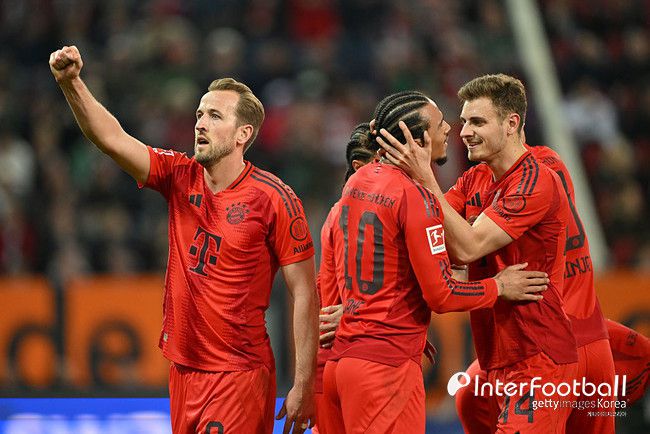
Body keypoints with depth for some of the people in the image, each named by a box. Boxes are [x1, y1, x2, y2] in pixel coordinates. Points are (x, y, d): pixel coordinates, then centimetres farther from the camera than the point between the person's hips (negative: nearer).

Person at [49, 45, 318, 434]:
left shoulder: (274, 198, -11)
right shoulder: (180, 178, 4)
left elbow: (304, 293, -10)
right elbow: (112, 138, -4)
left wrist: (304, 386, -13)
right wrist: (70, 82, -21)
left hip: (238, 375, -6)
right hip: (184, 367, 6)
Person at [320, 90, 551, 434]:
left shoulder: (356, 182, 10)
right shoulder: (415, 196, -15)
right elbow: (441, 296, -14)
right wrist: (499, 286, 3)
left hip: (339, 359, 8)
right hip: (387, 366, -8)